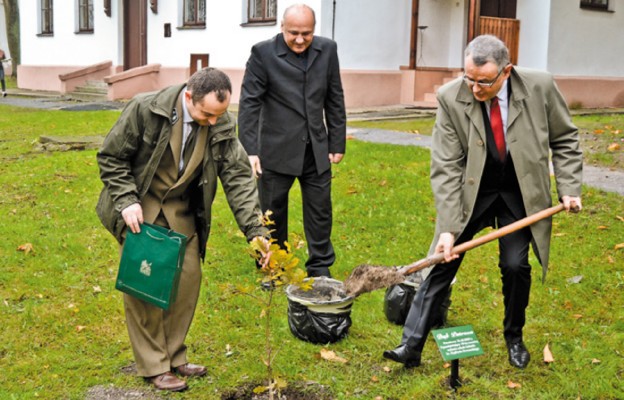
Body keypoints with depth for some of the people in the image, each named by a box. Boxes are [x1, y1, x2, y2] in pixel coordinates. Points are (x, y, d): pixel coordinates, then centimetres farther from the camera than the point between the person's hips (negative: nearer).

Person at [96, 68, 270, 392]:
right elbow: (111, 157, -13)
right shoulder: (145, 109, -23)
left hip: (181, 210, 4)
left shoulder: (221, 125, -13)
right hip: (139, 208, -4)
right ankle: (153, 366, 10)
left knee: (188, 278, 2)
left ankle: (173, 356, 20)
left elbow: (238, 177, -12)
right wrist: (127, 201, -21)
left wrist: (256, 231, -19)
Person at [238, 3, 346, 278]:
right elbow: (249, 103, -10)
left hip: (316, 150, 3)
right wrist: (250, 150, -17)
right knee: (273, 211, 9)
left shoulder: (327, 50, 2)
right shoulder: (263, 53, -9)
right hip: (276, 150, -3)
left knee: (320, 211, 9)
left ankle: (320, 269, 24)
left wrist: (337, 143, 7)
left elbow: (335, 100, 8)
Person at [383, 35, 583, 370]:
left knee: (515, 265, -6)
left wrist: (569, 187, -9)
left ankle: (514, 337, 22)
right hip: (471, 191, 0)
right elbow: (446, 167, -18)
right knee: (443, 262, -5)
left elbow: (564, 140, 0)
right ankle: (411, 346, 1)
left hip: (521, 194, 1)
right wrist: (448, 228, -23)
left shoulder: (540, 87, -17)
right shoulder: (451, 98, -20)